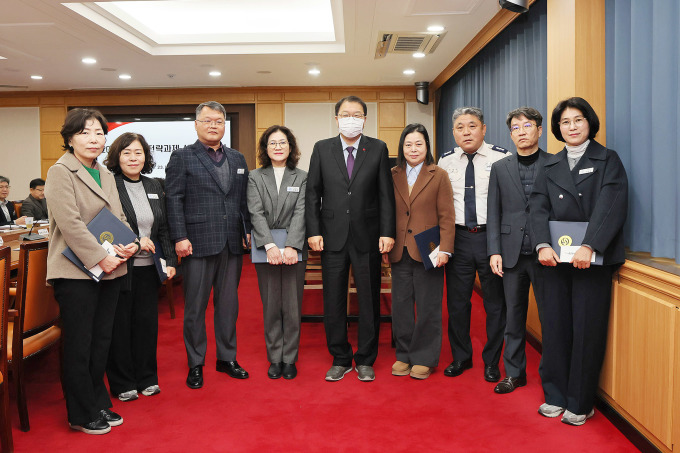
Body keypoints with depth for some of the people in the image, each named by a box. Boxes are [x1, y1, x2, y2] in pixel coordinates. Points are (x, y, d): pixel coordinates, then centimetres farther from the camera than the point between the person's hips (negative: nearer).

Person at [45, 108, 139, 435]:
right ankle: (81, 415, 17)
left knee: (101, 340, 14)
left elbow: (119, 217, 17)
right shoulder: (61, 172, -7)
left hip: (110, 270, 7)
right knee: (79, 345, 3)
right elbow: (70, 223, -16)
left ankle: (99, 404, 28)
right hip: (76, 272, -7)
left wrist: (129, 243, -2)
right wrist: (99, 257, -19)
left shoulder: (106, 175, 16)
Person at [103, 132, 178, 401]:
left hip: (148, 267, 5)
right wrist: (135, 241, -18)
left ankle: (147, 378, 25)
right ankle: (122, 383, 19)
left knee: (147, 321, 11)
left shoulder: (154, 187, 11)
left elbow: (163, 228, 14)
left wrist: (170, 261, 8)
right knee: (120, 324, 5)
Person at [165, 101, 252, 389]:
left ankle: (227, 358, 25)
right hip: (198, 244, -4)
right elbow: (173, 200, -5)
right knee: (195, 307, 5)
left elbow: (244, 200, 15)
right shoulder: (182, 158, 1)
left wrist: (248, 231, 6)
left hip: (232, 245, 4)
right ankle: (195, 364, 18)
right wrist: (180, 237, -13)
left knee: (228, 304, 12)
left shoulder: (238, 159, 14)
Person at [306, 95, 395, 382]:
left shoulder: (378, 149, 3)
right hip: (333, 237, 1)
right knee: (333, 302, 7)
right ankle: (340, 359, 23)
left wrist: (387, 232, -6)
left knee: (369, 300, 7)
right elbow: (312, 194, 4)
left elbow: (386, 194, 1)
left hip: (367, 237, 0)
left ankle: (365, 360, 23)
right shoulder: (322, 149, 5)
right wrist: (313, 231, -4)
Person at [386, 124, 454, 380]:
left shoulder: (439, 176, 1)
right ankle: (404, 355, 22)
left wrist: (445, 249, -10)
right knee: (401, 305, 8)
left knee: (428, 308, 4)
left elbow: (446, 217, -2)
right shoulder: (393, 176, 9)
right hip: (399, 252, 3)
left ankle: (424, 358, 18)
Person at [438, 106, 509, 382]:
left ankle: (492, 361, 24)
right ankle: (461, 357, 28)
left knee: (495, 302, 7)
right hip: (457, 238, 3)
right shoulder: (446, 162, 8)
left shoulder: (501, 158, -2)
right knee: (456, 302, 10)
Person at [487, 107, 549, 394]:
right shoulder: (500, 168, 11)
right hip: (512, 252, 2)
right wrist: (494, 251, 0)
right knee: (513, 314, 9)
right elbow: (493, 212, 8)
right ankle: (514, 373, 21)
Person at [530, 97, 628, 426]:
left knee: (587, 329, 1)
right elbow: (538, 207, 3)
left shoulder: (608, 160, 4)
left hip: (592, 259, -3)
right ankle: (555, 395, 18)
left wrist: (589, 246, -21)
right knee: (555, 326, 5)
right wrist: (543, 244, -13)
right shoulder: (551, 165, 14)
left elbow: (611, 206, -9)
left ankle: (580, 403, 13)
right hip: (555, 257, 3)